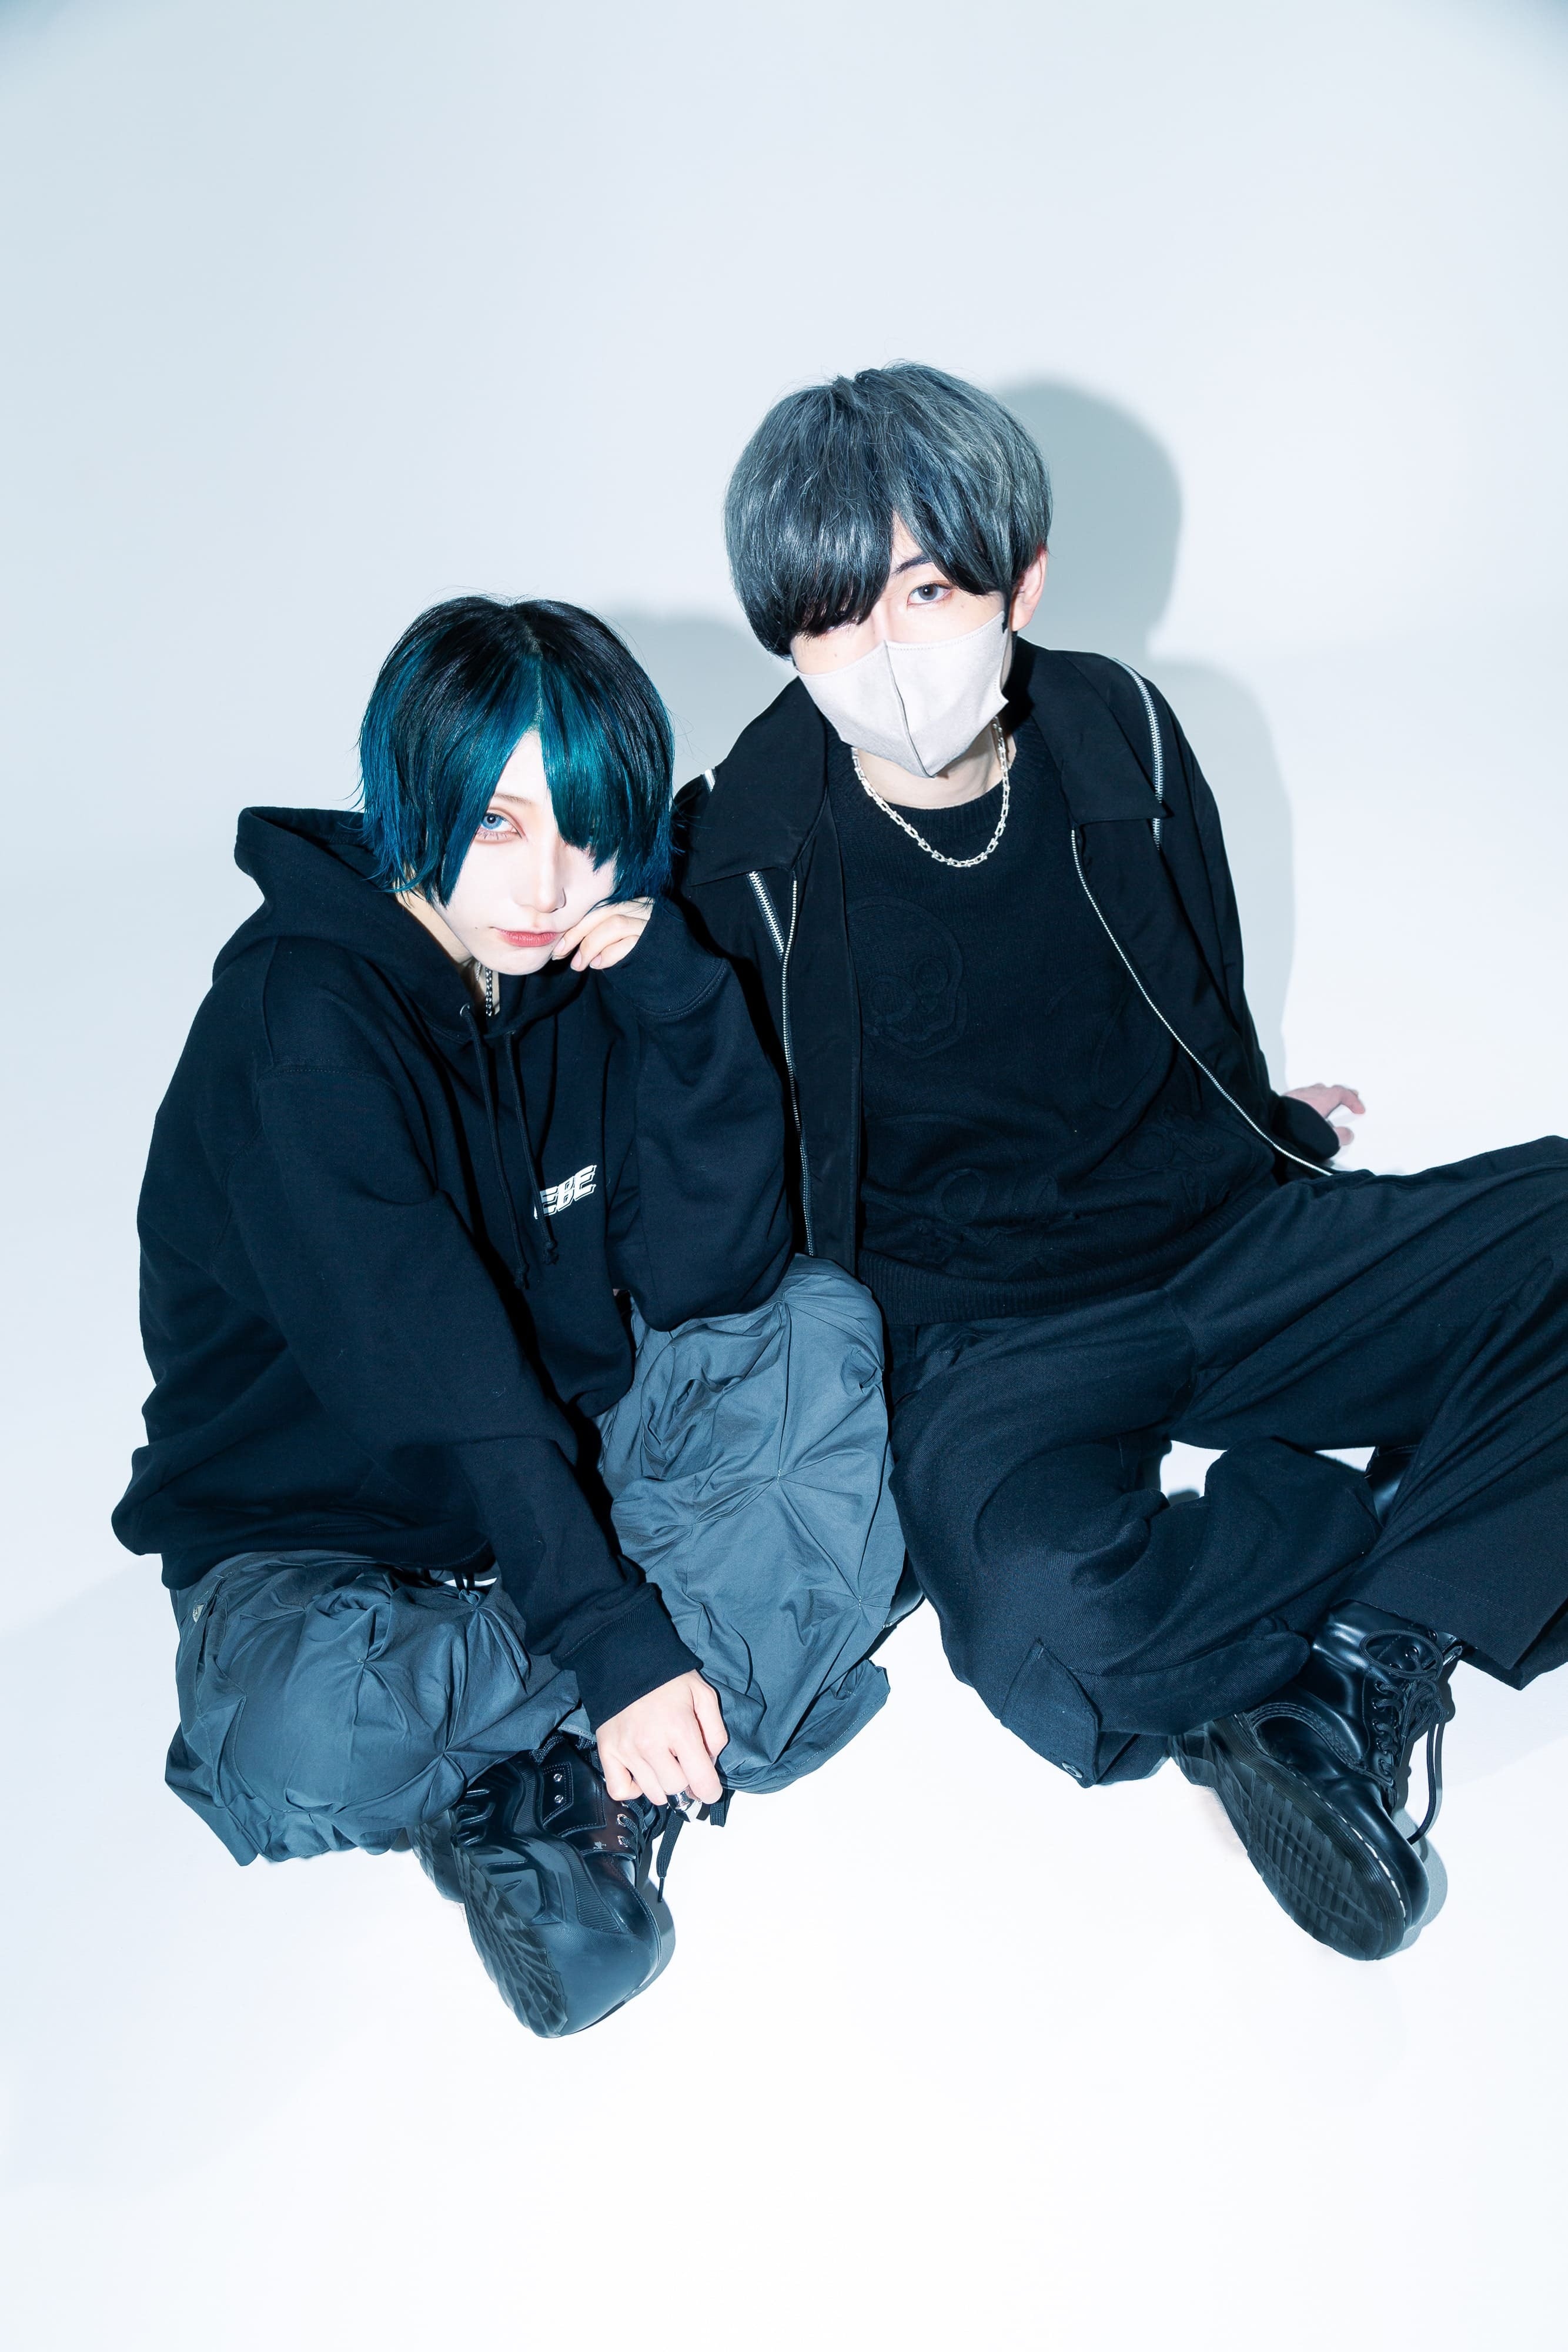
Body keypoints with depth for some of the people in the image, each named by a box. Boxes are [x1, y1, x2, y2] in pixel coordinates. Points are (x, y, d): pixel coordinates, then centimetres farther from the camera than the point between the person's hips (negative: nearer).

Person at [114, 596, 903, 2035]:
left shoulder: (594, 967, -5)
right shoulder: (299, 1022, -23)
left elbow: (713, 1279, -14)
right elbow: (430, 1381, -30)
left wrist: (673, 988, -23)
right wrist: (616, 1640, -33)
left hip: (559, 1454, 6)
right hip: (321, 1521, -5)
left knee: (825, 1334, -14)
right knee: (302, 1747, -36)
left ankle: (556, 1786, -23)